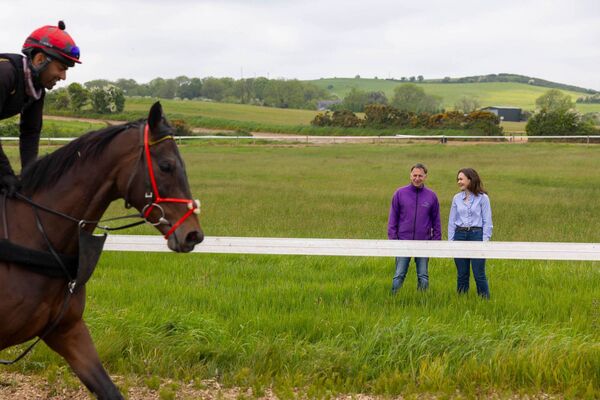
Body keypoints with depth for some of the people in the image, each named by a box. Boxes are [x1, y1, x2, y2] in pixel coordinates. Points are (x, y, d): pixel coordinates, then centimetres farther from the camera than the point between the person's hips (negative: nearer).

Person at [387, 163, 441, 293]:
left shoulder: (431, 196, 3)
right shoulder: (400, 193, 1)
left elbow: (436, 221, 7)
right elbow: (393, 218, 3)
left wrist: (436, 240, 2)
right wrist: (392, 238, -3)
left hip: (424, 243, 1)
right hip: (403, 242, -1)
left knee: (423, 276, 7)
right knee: (399, 275, 2)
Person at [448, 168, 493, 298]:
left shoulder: (482, 198, -2)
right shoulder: (457, 198, 9)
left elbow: (487, 222, -2)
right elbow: (452, 221, 12)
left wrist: (485, 241, -8)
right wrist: (450, 241, 6)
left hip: (476, 235, -4)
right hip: (460, 235, 4)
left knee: (479, 274, -4)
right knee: (461, 274, 8)